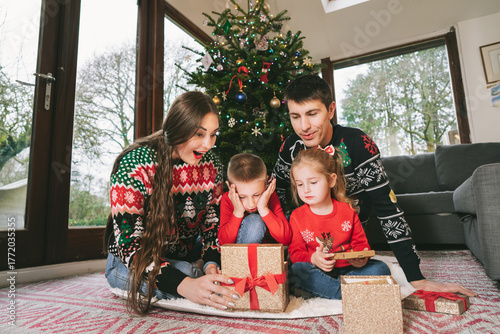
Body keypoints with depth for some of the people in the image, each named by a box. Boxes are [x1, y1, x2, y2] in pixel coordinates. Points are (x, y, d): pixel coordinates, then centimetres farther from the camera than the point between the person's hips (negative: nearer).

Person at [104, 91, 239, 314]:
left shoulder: (210, 164, -8)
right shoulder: (135, 165, -24)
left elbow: (213, 221, -2)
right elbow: (129, 242, -28)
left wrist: (212, 263, -24)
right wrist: (185, 285, -41)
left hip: (186, 257, 5)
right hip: (130, 263, -4)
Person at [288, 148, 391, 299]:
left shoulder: (347, 211, 1)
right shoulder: (297, 216, -1)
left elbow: (360, 243, 8)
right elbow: (295, 252, -3)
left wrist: (362, 258, -16)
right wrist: (313, 258, -25)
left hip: (348, 269, 2)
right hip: (317, 273, -2)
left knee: (381, 269, -20)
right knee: (296, 270, -31)